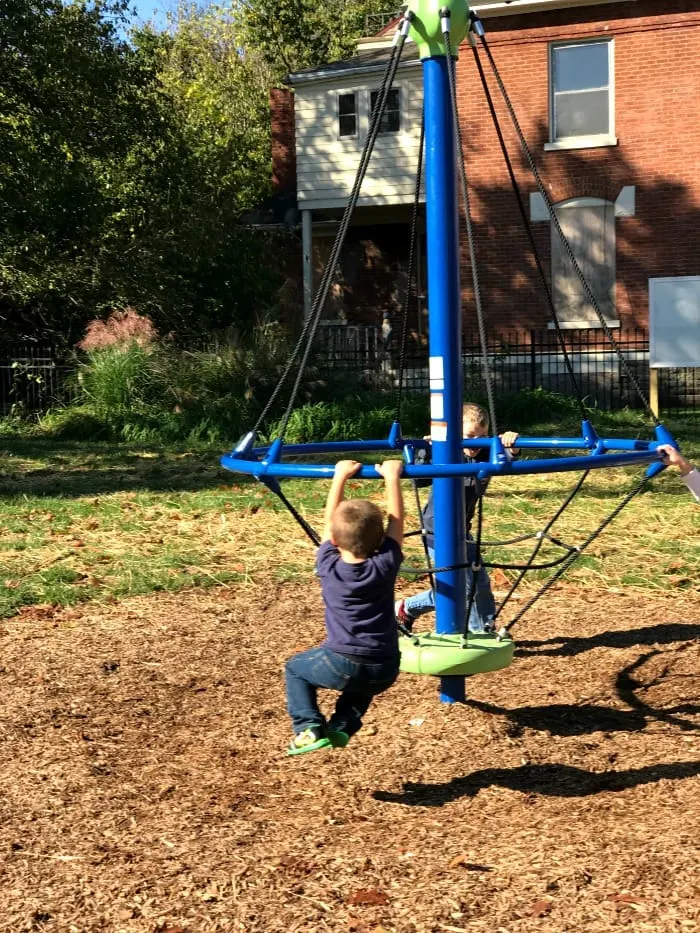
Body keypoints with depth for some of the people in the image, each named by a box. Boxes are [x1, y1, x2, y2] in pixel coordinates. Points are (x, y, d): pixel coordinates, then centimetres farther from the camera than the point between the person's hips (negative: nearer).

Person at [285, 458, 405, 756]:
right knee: (363, 684, 37)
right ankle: (342, 728, 14)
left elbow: (330, 521, 7)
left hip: (340, 665, -2)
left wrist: (340, 477, 13)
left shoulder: (329, 567, -4)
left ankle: (308, 727, 9)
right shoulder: (385, 565, -6)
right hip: (384, 671, 2)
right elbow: (396, 521, 4)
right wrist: (392, 477, 8)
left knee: (295, 668, 26)